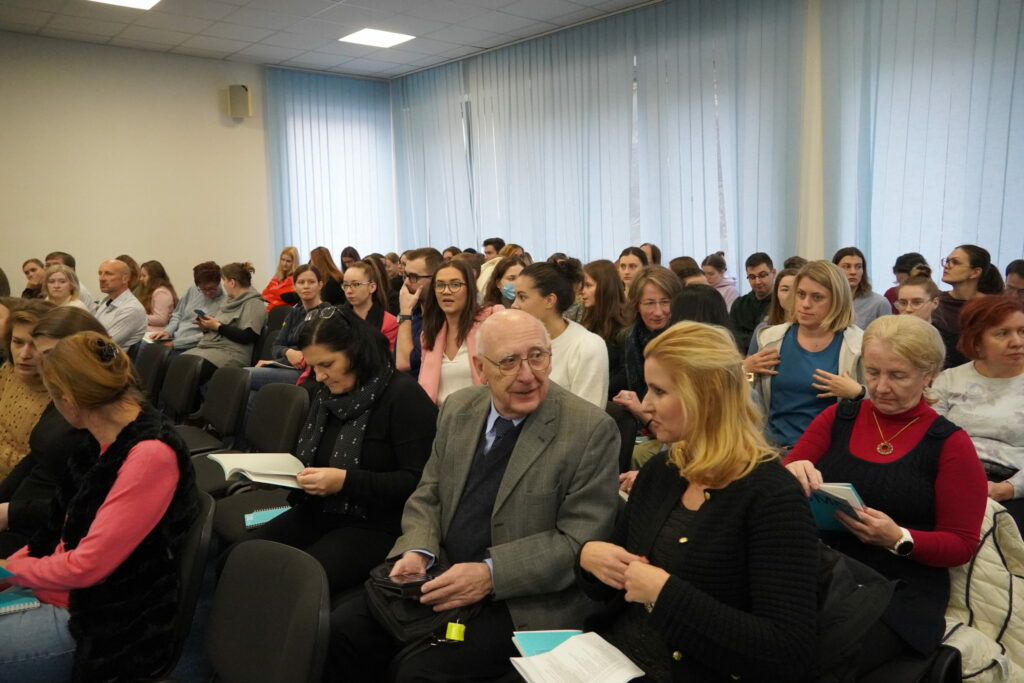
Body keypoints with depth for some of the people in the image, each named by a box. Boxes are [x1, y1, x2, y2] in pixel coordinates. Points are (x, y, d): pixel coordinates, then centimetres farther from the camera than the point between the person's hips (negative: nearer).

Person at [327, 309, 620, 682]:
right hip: (441, 576, 5)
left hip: (524, 601, -5)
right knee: (340, 631, -10)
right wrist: (416, 551, -10)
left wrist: (491, 573, -23)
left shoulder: (592, 430, -14)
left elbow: (580, 541, -15)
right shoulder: (458, 409, 3)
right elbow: (428, 495, 10)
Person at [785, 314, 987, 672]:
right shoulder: (838, 417, 7)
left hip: (899, 592, -2)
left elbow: (963, 544, 0)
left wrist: (899, 539, -19)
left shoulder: (950, 444, -1)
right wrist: (793, 476, -19)